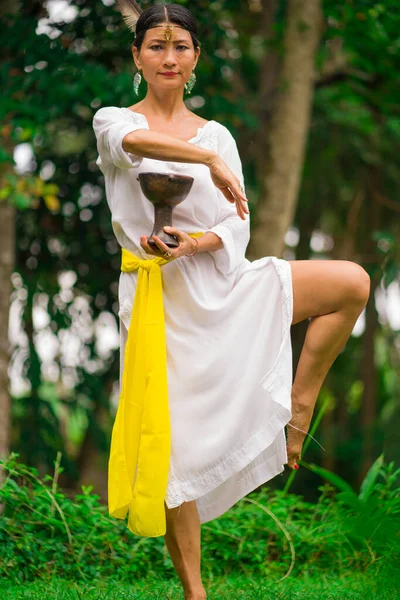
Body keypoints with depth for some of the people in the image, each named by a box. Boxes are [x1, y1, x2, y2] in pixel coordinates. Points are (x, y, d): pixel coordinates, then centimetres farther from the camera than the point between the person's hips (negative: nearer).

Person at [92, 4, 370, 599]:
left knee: (352, 281, -15)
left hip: (222, 284, 3)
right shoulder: (112, 121, 2)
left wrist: (194, 243, -18)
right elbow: (134, 140, -25)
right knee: (174, 449, -5)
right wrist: (210, 161, -38)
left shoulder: (217, 135, 11)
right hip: (161, 301, -3)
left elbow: (239, 226, 3)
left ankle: (299, 407, -4)